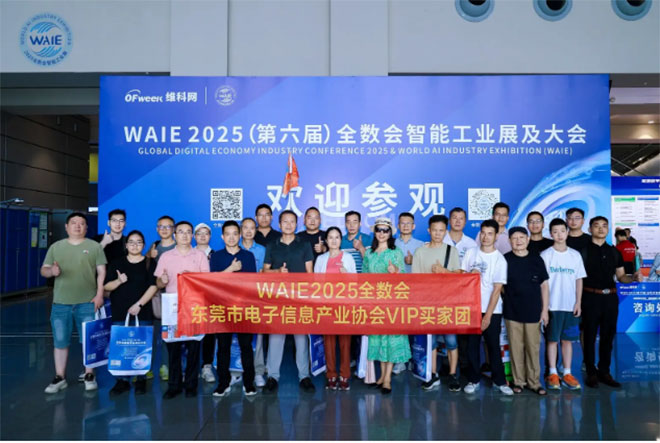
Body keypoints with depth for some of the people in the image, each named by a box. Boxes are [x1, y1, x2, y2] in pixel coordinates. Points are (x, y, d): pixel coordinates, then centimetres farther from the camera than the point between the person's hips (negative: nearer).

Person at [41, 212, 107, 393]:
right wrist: (51, 271, -14)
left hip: (87, 303, -2)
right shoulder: (56, 247, 9)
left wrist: (99, 294, -8)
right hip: (61, 303, 2)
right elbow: (43, 270, 10)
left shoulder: (95, 246, 4)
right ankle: (60, 378, 20)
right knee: (60, 341, 8)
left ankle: (89, 375, 16)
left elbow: (102, 272, 1)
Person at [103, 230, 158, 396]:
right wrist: (119, 281, -12)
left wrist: (139, 304, -12)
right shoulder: (116, 263, 11)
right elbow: (106, 286, 8)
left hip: (142, 313, -2)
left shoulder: (149, 263, 4)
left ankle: (141, 380, 12)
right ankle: (122, 380, 12)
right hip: (120, 313, 2)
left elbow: (153, 286, -4)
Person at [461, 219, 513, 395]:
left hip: (492, 310, -2)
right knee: (472, 346, 6)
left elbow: (497, 290, -7)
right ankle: (473, 380, 18)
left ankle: (499, 381, 21)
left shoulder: (500, 259, -5)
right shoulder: (471, 253, 4)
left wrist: (488, 315, -10)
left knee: (494, 346, 6)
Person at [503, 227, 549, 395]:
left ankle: (534, 381, 20)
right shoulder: (505, 260, -1)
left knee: (533, 348, 6)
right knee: (516, 348, 6)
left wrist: (545, 309, 3)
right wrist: (504, 301, -2)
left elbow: (544, 285, 6)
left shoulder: (536, 260, 2)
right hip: (512, 312, -1)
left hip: (533, 312, 1)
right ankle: (518, 381, 18)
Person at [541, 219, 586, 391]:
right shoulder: (545, 255, -3)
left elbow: (579, 280, 9)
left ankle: (567, 374, 17)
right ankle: (552, 373, 13)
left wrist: (578, 302, 1)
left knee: (567, 339, 9)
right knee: (552, 339, 4)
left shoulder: (575, 255, 6)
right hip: (552, 305, -3)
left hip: (571, 305, 3)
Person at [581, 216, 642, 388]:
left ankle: (604, 372, 22)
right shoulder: (583, 251, -3)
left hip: (610, 298, 5)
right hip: (591, 298, -4)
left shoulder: (614, 252, 12)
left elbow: (621, 276, 15)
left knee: (608, 336, 10)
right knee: (590, 336, 3)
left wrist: (633, 278, -6)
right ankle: (591, 373, 14)